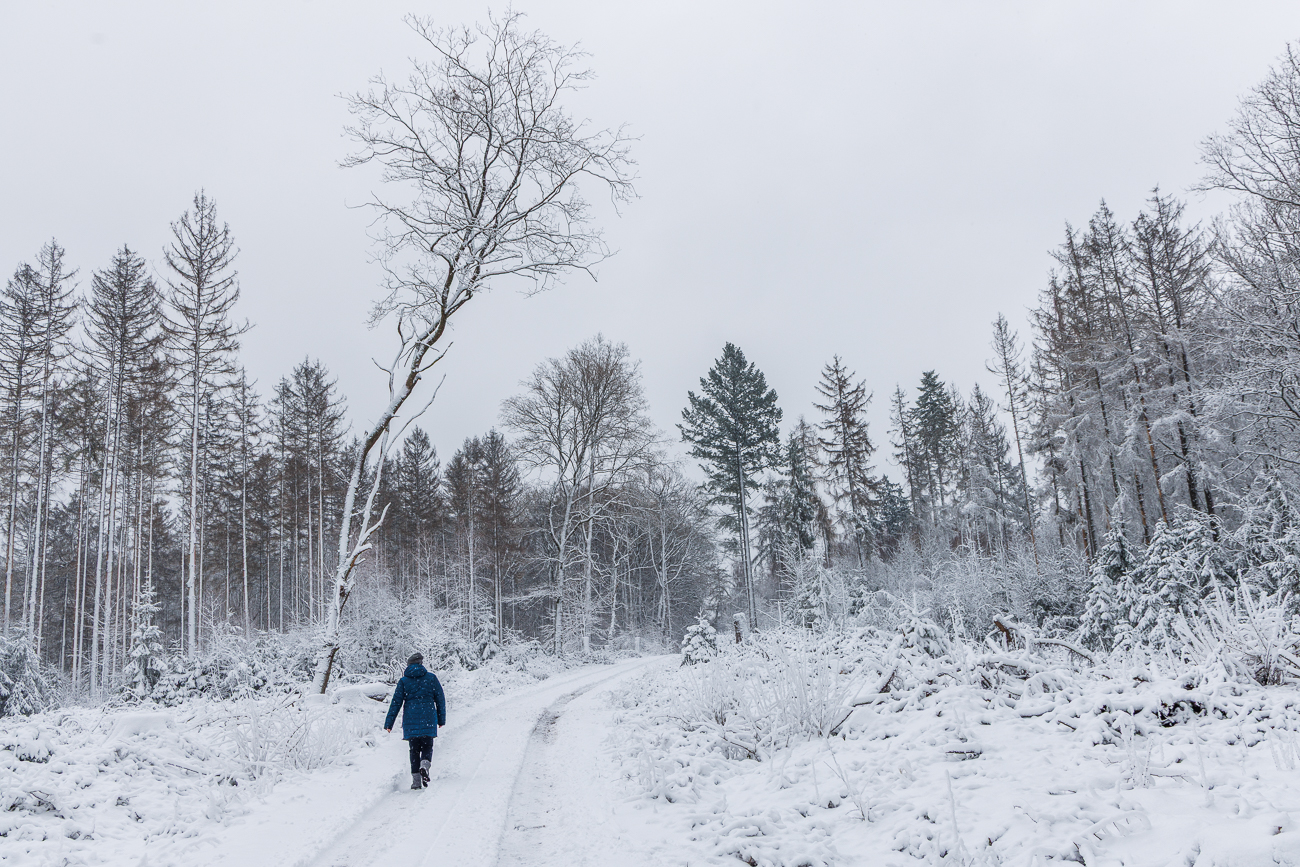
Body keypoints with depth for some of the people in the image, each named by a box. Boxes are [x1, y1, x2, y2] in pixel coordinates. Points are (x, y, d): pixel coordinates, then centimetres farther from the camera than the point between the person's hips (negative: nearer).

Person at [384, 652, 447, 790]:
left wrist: (389, 723, 4)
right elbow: (440, 699, 6)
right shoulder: (431, 677, 4)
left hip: (410, 720, 1)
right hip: (428, 719, -1)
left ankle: (416, 779, 2)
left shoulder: (403, 681, 4)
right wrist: (441, 719, 15)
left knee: (414, 749, 10)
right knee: (427, 746, 9)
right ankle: (425, 765, -22)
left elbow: (396, 702, 1)